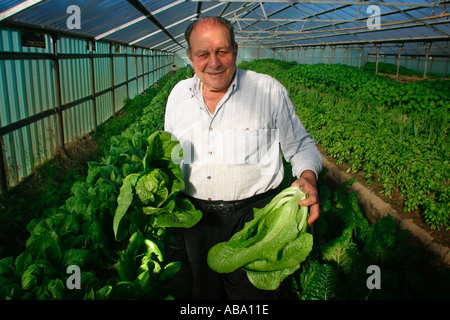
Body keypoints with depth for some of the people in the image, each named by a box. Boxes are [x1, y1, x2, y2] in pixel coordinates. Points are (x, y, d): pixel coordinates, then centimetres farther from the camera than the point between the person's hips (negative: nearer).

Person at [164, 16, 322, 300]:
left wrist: (307, 177, -20)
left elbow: (301, 146, 0)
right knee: (205, 291, 23)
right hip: (197, 216, 4)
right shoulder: (179, 94, 5)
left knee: (249, 292, 12)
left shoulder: (269, 90, -7)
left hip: (254, 214, -3)